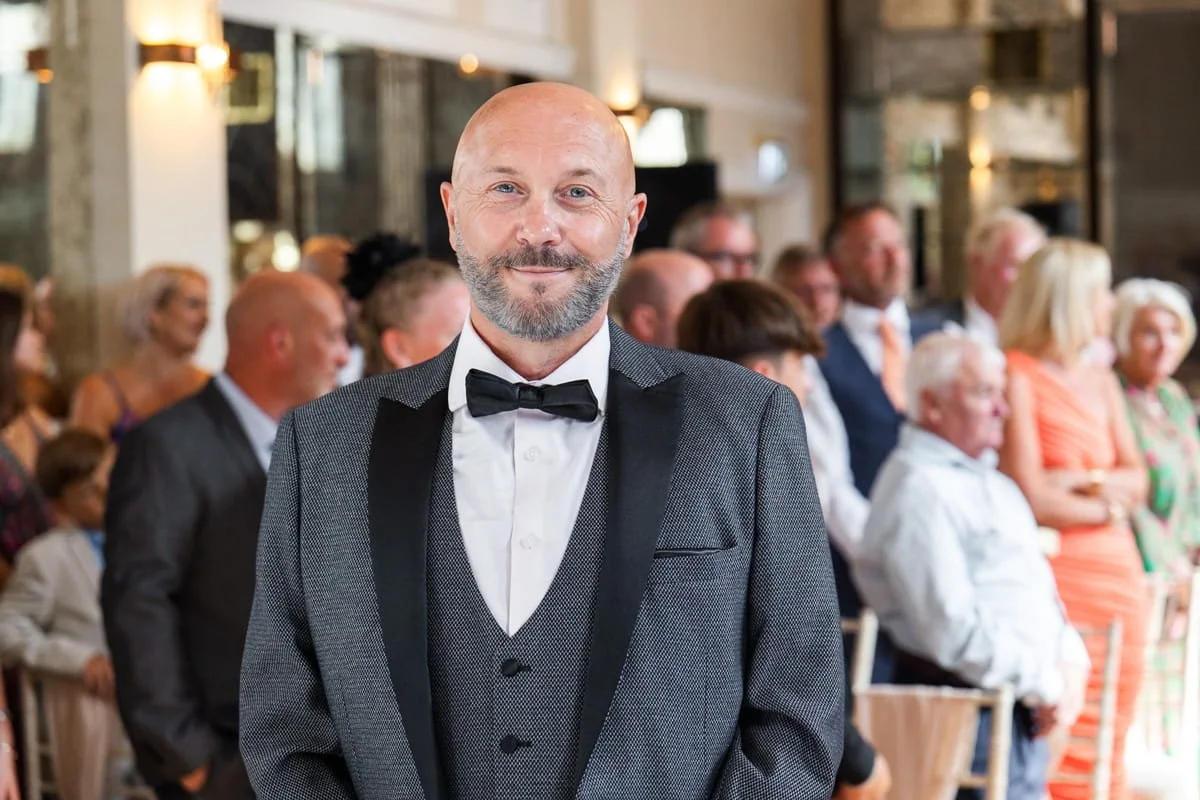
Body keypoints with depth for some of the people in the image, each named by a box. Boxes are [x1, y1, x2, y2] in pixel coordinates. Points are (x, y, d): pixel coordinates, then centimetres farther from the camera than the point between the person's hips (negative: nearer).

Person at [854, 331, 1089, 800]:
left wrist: (1070, 663, 6)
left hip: (1027, 704, 9)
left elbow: (1038, 583, 24)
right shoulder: (920, 489, -14)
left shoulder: (990, 482, 18)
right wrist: (1046, 687, -13)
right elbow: (955, 632, -20)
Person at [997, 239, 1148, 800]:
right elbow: (1030, 497, -14)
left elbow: (1137, 481, 11)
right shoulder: (1017, 376, -8)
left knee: (1109, 748, 9)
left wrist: (1085, 481, -9)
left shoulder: (1100, 381, 16)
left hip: (1118, 575, 8)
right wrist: (1108, 506, 0)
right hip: (1055, 578, -7)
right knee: (1059, 753, -8)